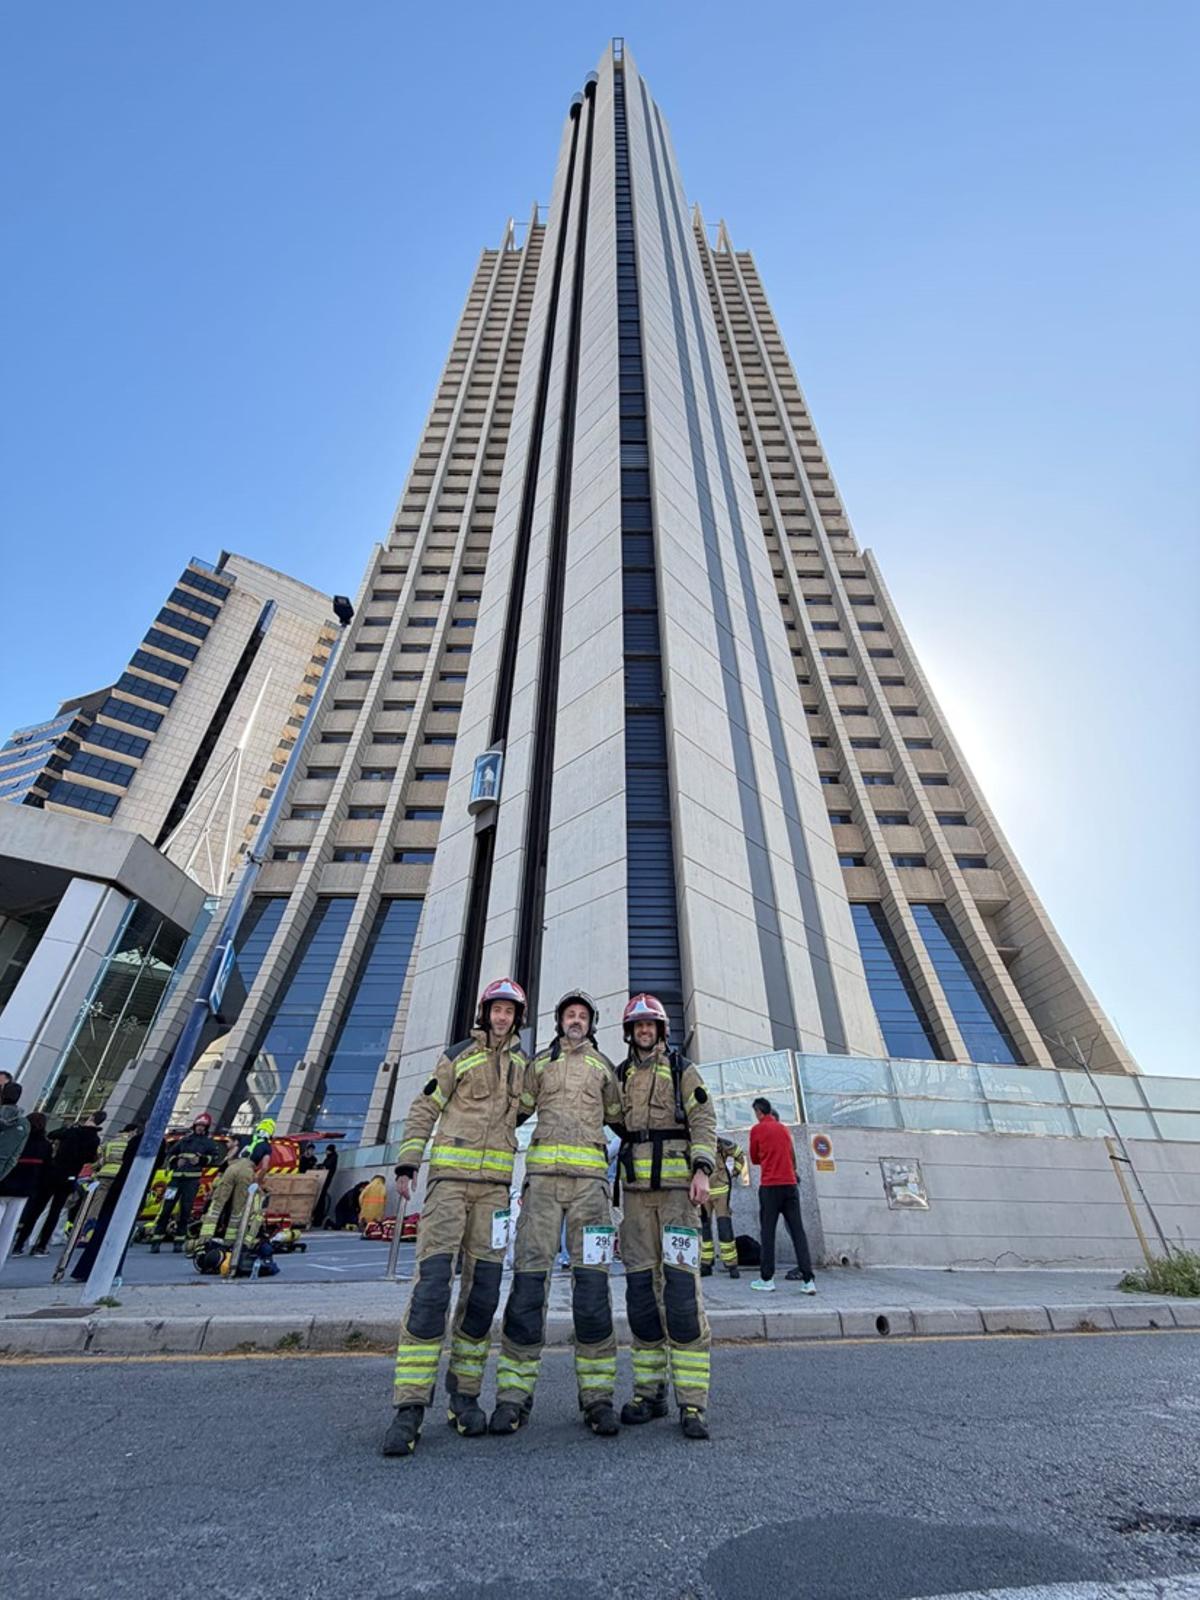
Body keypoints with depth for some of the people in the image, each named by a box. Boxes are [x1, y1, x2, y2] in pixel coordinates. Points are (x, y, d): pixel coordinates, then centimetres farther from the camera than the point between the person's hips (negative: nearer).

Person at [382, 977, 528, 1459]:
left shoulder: (522, 1063, 12)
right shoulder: (458, 1056, 2)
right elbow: (424, 1110, 3)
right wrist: (407, 1164, -4)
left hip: (494, 1184, 4)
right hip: (449, 1175, -3)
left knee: (483, 1290, 5)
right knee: (432, 1284, -10)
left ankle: (463, 1395, 19)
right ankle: (409, 1407, -3)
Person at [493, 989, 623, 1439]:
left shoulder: (603, 1065, 16)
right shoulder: (539, 1063, 15)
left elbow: (617, 1117, 24)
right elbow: (516, 1111, 20)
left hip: (589, 1177, 0)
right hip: (542, 1175, 0)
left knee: (592, 1282, -2)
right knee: (529, 1277, -3)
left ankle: (598, 1395, 8)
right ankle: (514, 1394, 8)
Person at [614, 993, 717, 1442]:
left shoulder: (682, 1070, 4)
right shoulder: (620, 1076, 14)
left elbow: (704, 1121, -3)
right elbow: (613, 1130, 17)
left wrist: (702, 1170, -16)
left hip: (677, 1186, -3)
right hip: (636, 1190, 4)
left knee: (681, 1285, -9)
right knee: (641, 1287, 6)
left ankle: (692, 1402, -2)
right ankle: (649, 1392, 17)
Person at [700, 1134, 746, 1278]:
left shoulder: (720, 1142, -15)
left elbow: (740, 1154, 1)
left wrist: (734, 1173, 1)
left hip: (720, 1190, -4)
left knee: (725, 1228, -4)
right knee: (703, 1227, 8)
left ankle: (731, 1265, 5)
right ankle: (706, 1264, 18)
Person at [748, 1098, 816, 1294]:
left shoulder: (757, 1129, -1)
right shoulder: (783, 1128, 13)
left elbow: (755, 1159, 8)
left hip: (770, 1186, -4)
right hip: (790, 1184, 4)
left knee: (767, 1232, 4)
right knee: (798, 1231, 4)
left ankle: (766, 1279, 7)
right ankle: (808, 1280, -1)